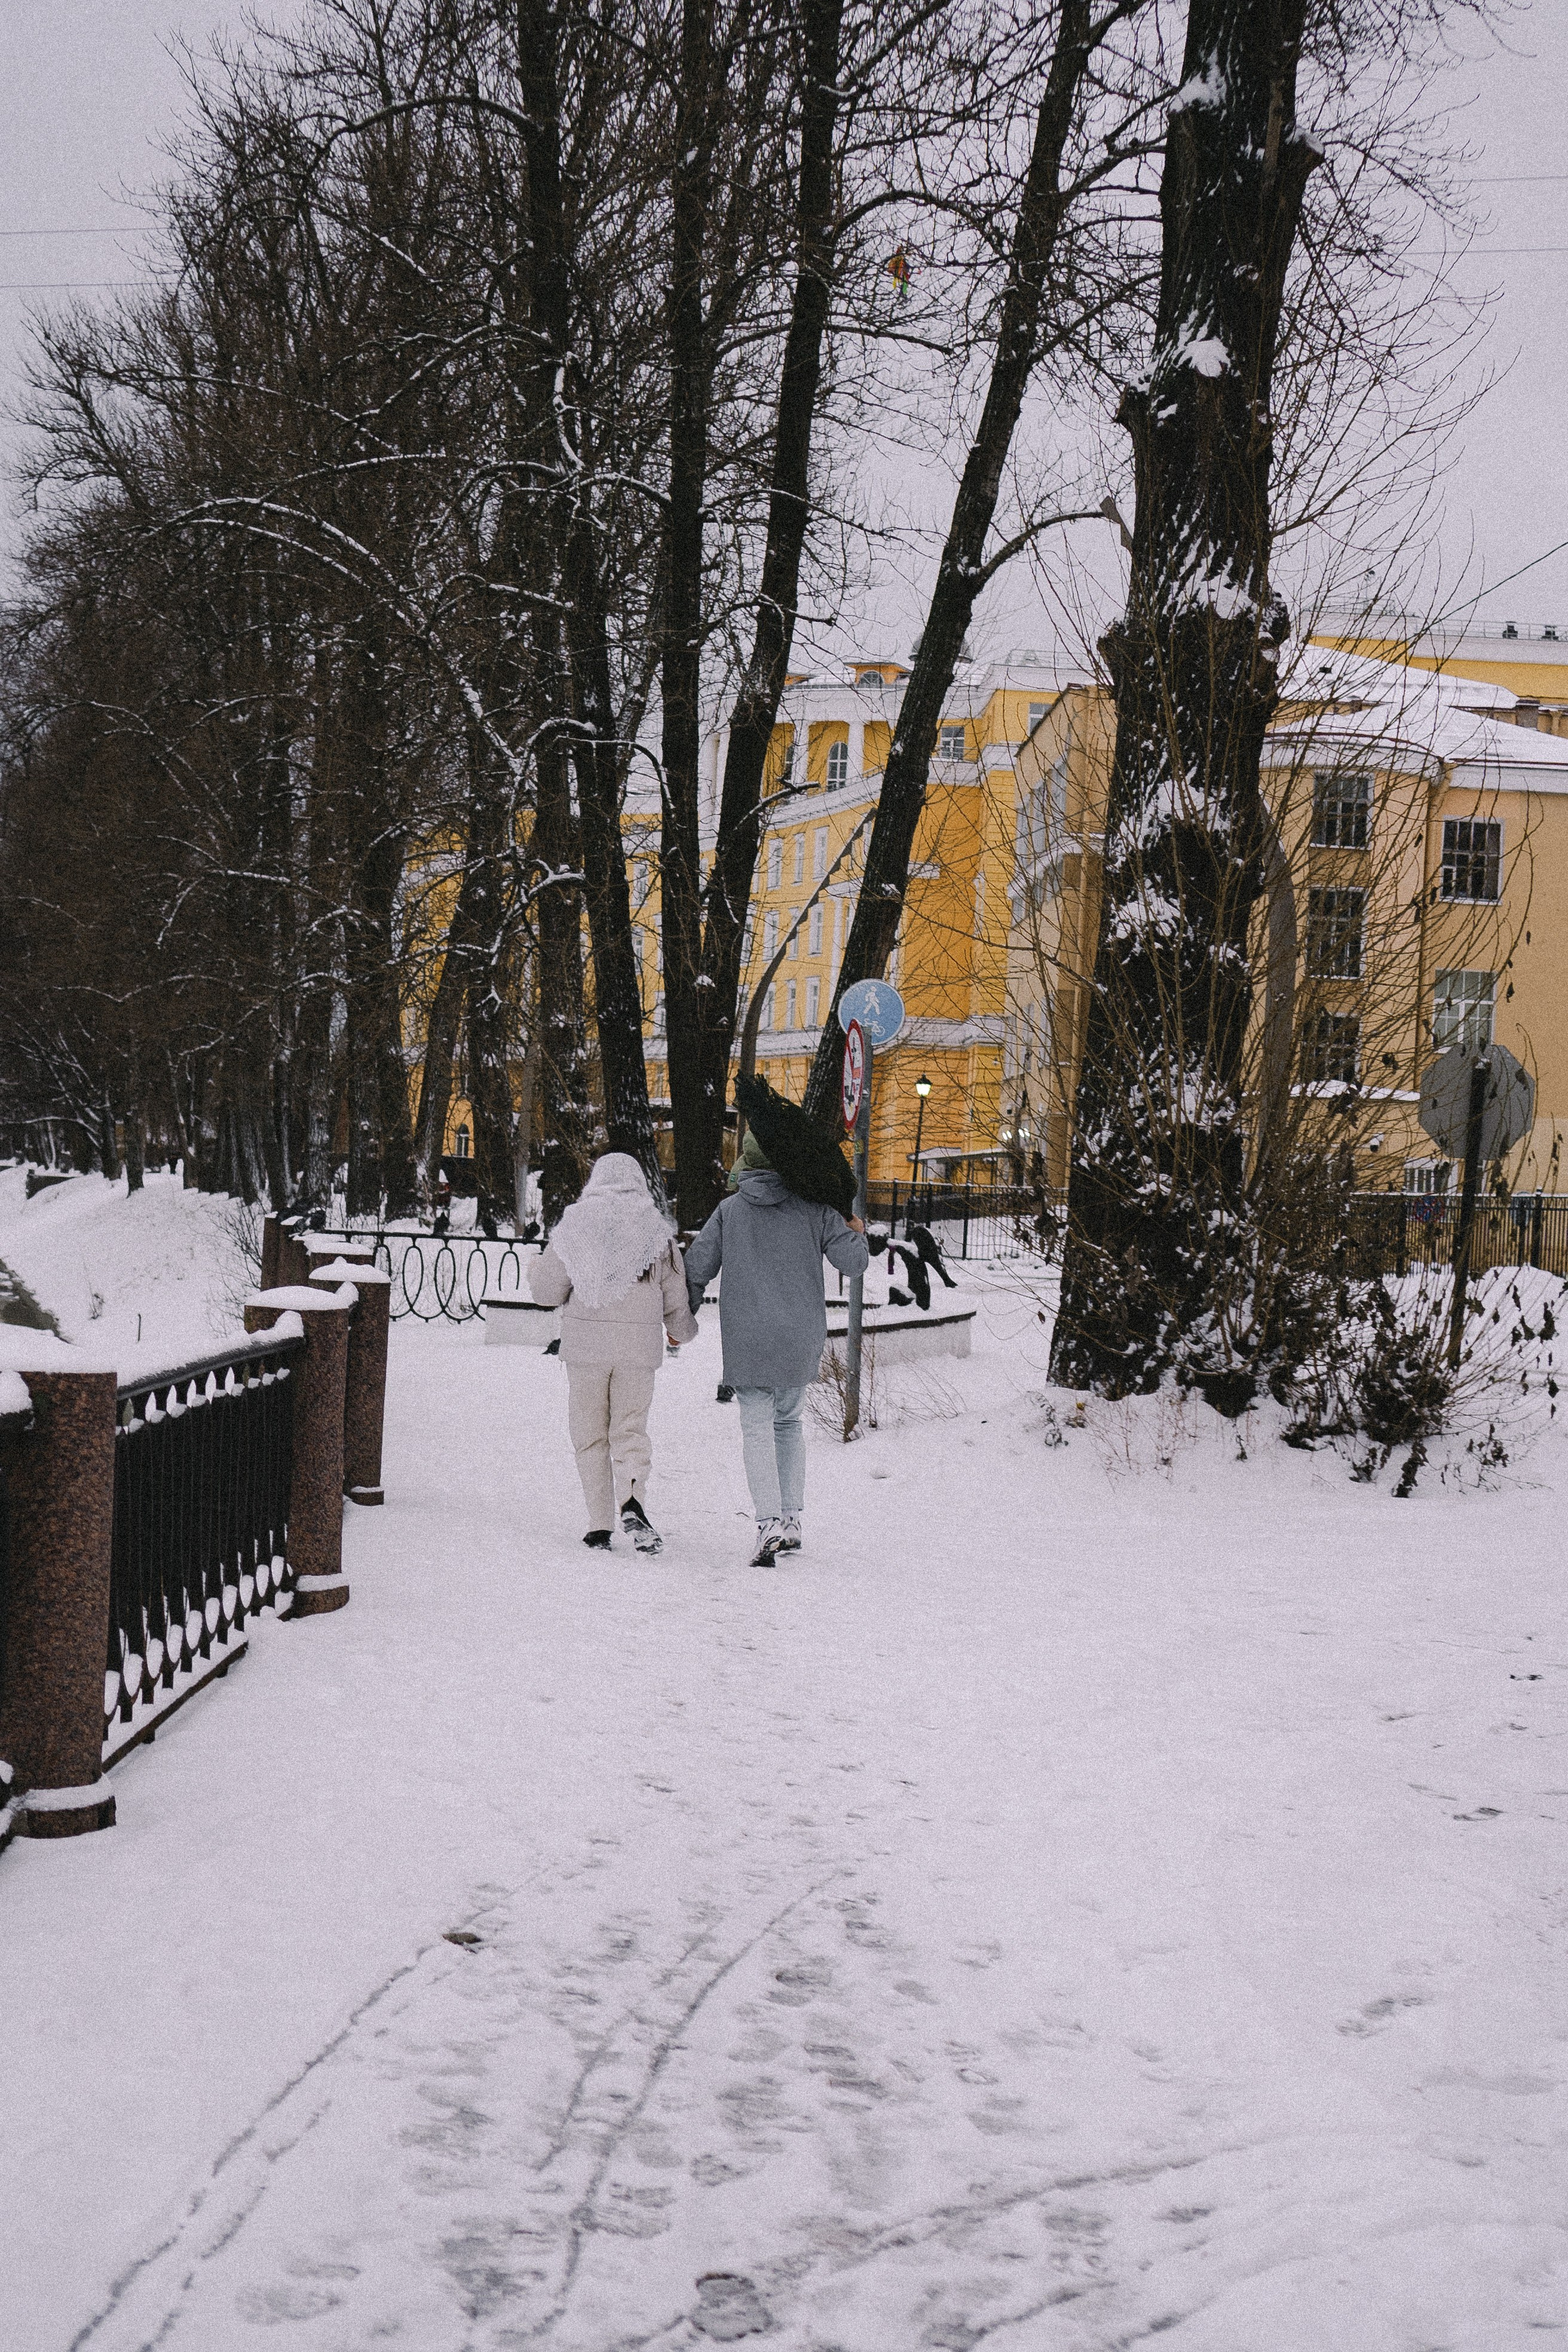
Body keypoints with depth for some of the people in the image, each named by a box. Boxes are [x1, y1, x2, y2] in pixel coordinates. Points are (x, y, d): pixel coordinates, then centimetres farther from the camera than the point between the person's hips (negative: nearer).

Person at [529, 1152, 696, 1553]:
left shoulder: (575, 1225, 0)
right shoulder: (656, 1230, 3)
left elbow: (547, 1291, 2)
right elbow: (676, 1296, 9)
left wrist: (538, 1265, 25)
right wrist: (682, 1332, 29)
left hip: (586, 1343, -1)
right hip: (639, 1347, 1)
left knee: (591, 1436, 10)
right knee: (631, 1430, 9)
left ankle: (600, 1527, 6)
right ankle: (633, 1502, -18)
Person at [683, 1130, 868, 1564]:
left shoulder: (729, 1210, 1)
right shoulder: (813, 1208, 0)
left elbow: (697, 1266, 1)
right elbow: (852, 1261, -2)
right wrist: (857, 1234, 21)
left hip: (747, 1338, -2)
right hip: (802, 1338, 2)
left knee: (757, 1427, -1)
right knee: (789, 1422, 19)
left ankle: (769, 1523, -17)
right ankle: (792, 1519, 13)